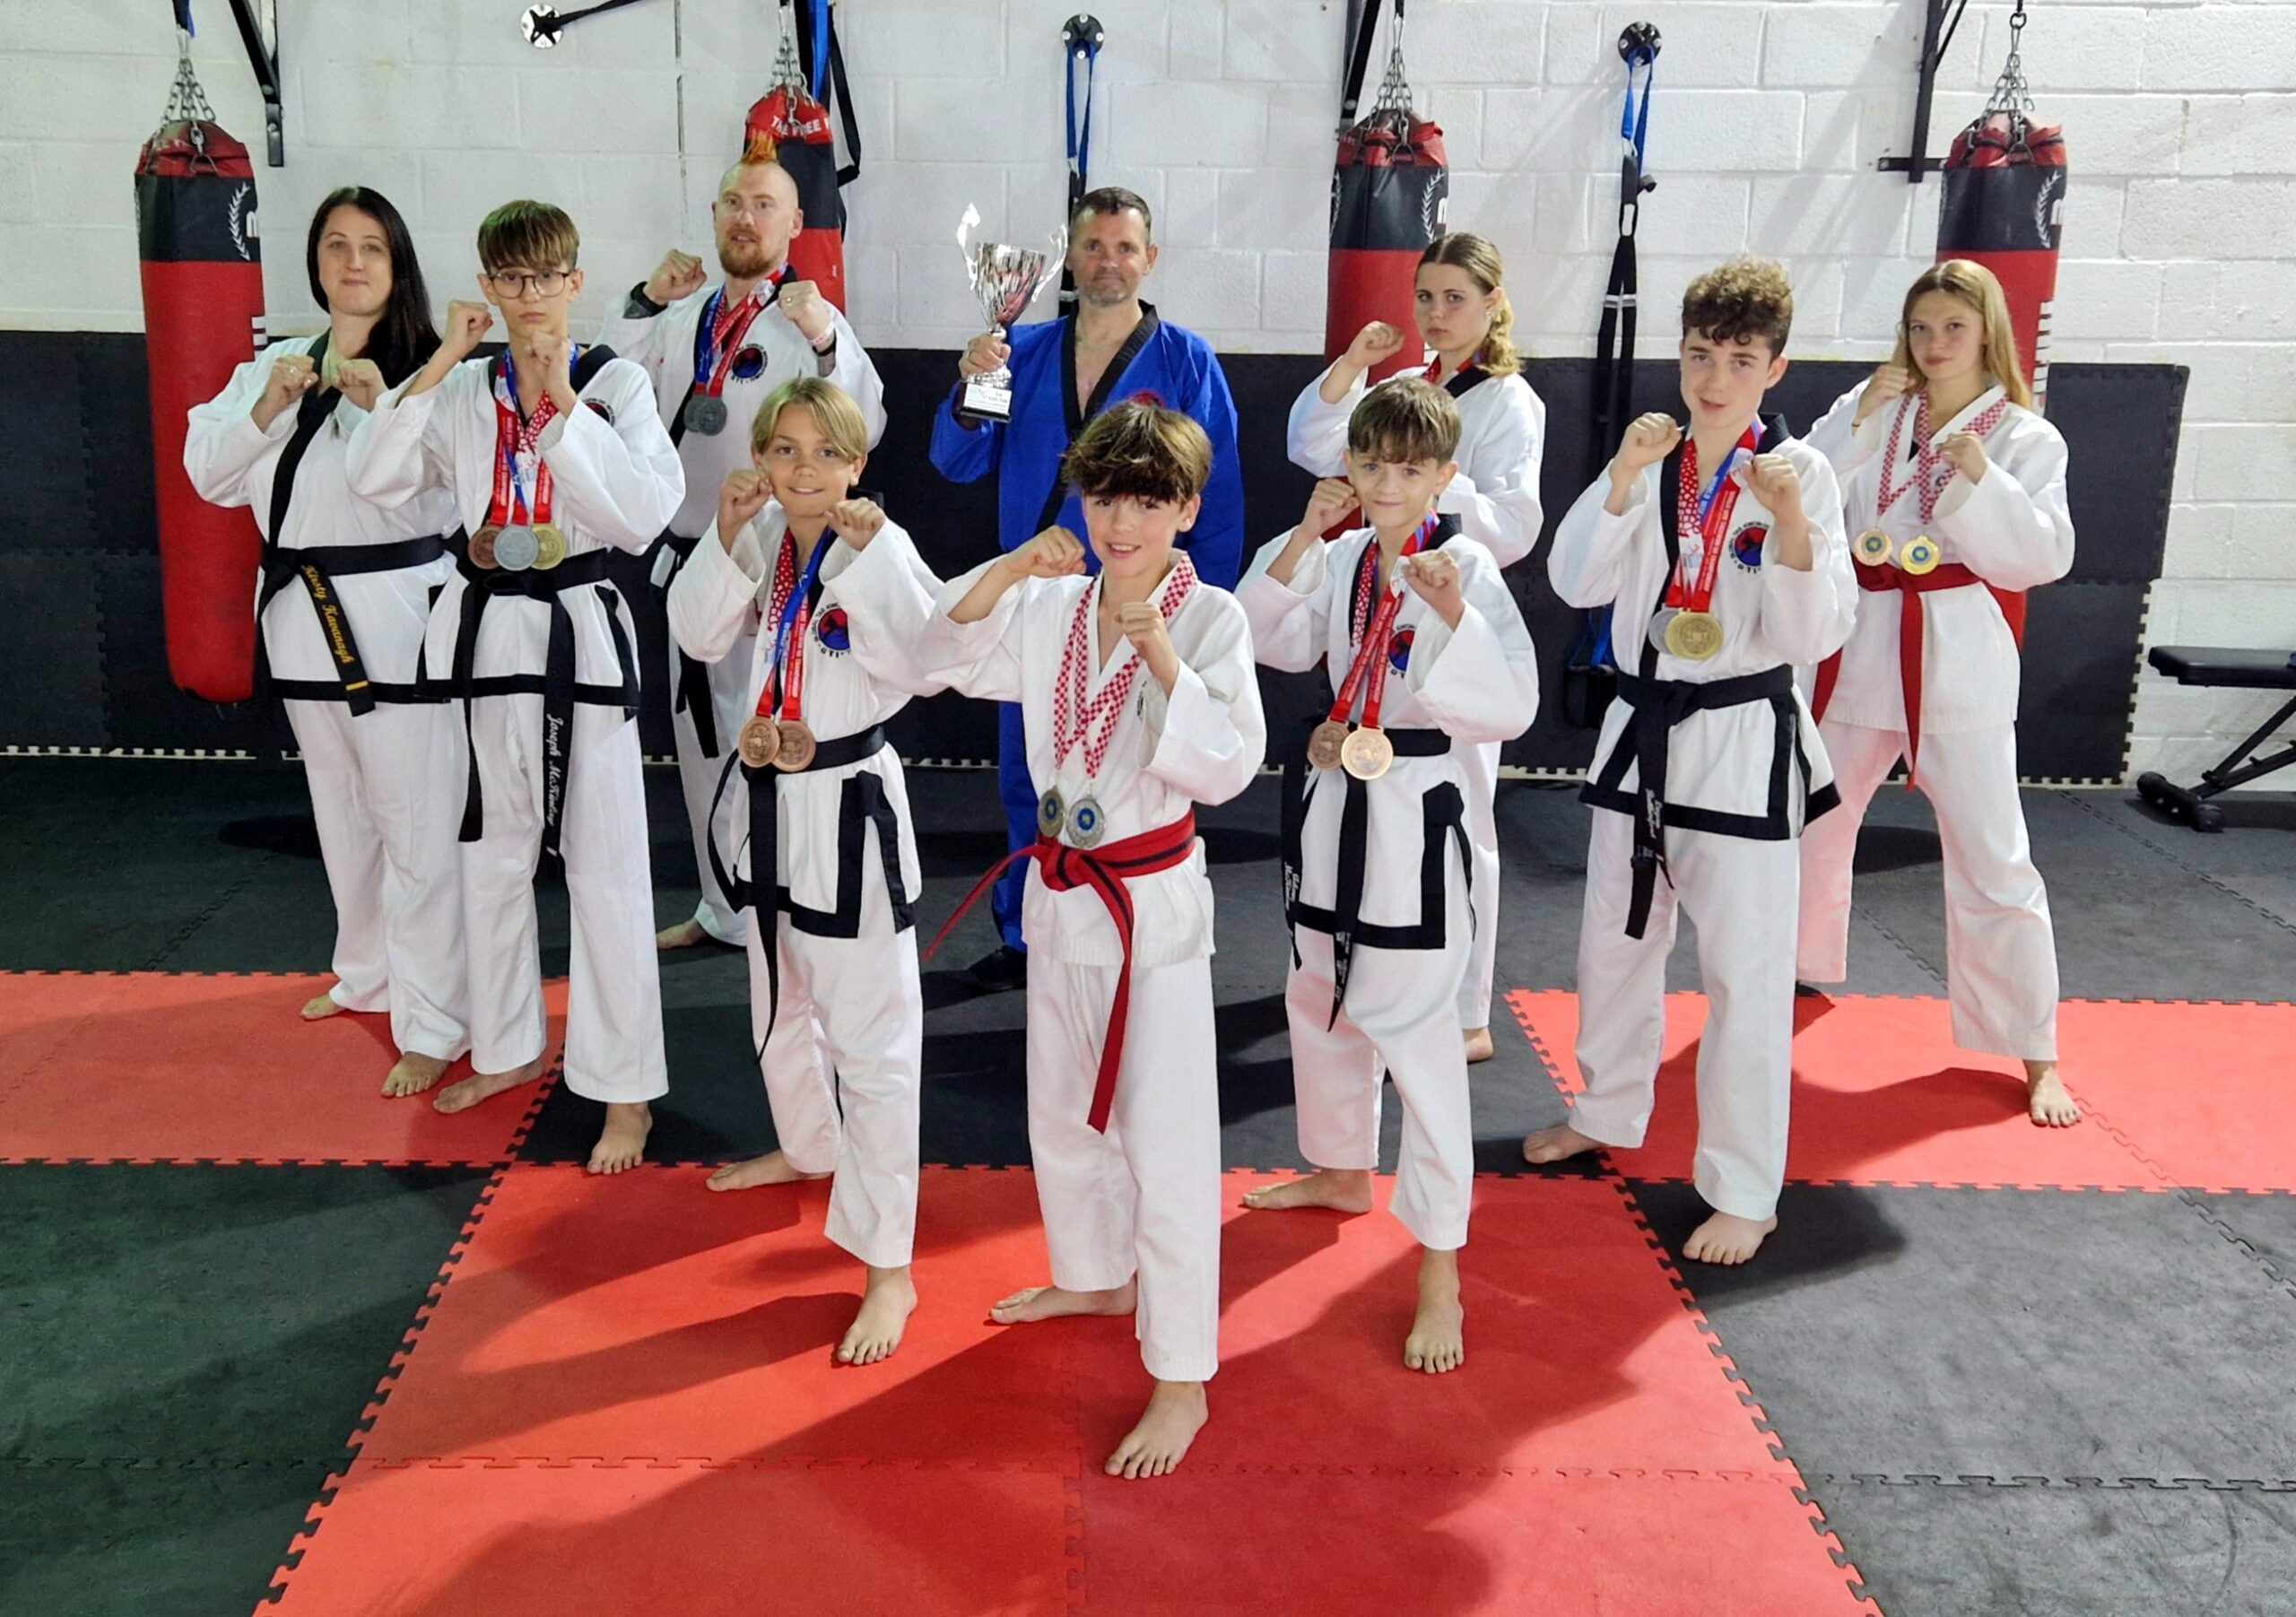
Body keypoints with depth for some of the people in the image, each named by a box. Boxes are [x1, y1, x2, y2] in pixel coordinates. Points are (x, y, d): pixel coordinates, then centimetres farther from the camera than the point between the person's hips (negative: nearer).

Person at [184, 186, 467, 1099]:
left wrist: (376, 401, -23)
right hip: (306, 611, 6)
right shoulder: (279, 362, 11)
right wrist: (270, 405, -9)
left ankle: (434, 1026, 2)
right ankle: (369, 976, 38)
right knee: (342, 811, 19)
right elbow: (208, 473, 6)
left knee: (418, 821, -5)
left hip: (400, 610, -6)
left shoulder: (428, 368, -6)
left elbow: (444, 485, -16)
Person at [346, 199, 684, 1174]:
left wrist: (564, 403, -19)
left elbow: (645, 514, -17)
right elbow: (377, 479, -6)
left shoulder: (618, 387, -4)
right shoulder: (465, 392, 6)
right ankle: (510, 1048, 34)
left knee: (604, 865, -2)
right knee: (491, 854, 16)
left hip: (582, 635, -4)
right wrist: (440, 364, -11)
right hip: (484, 630, 5)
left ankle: (625, 1090, 8)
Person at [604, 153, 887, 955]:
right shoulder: (686, 313, 9)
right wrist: (645, 304, -1)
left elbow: (863, 427, -20)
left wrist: (826, 340, -33)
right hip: (689, 553, 7)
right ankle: (725, 907, 32)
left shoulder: (808, 318, -9)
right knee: (701, 738, 16)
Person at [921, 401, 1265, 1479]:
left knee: (1166, 1147, -3)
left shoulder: (1210, 620, -13)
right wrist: (1008, 569, -12)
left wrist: (1162, 659, -29)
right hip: (1062, 891, 7)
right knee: (1063, 1114, 23)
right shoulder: (1051, 607, 3)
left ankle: (1182, 1381, 9)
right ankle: (1096, 1278, 47)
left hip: (1156, 902, -6)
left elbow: (1228, 766, -20)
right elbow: (952, 658, 0)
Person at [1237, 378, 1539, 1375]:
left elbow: (1511, 707, -20)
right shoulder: (1342, 559, 6)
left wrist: (1452, 611, -34)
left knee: (1414, 1032, -8)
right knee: (1320, 999, 21)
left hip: (1417, 815, -7)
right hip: (1334, 804, 7)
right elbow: (1276, 642, 2)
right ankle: (1342, 1171, 45)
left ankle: (1440, 1272, 2)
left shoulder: (1466, 567, -13)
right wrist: (1303, 539, -8)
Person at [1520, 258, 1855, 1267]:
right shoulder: (1649, 462, 4)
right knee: (1614, 938, 19)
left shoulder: (1800, 473, -8)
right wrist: (1622, 482, -17)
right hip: (1642, 729, 5)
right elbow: (1576, 583, -6)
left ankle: (1744, 1193, 12)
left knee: (1744, 968, -1)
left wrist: (1791, 524, -28)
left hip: (1746, 740, -5)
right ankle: (1609, 1112, 41)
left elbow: (1816, 635, -13)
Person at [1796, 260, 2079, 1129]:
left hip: (1957, 651, -3)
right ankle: (1802, 969, 43)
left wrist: (1982, 479, -18)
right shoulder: (1868, 410, 4)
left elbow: (2040, 560, -8)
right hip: (1858, 642, 3)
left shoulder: (2025, 438, -1)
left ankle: (2036, 1053, 9)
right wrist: (1858, 424, -13)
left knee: (1992, 859, -3)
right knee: (1810, 825, 17)